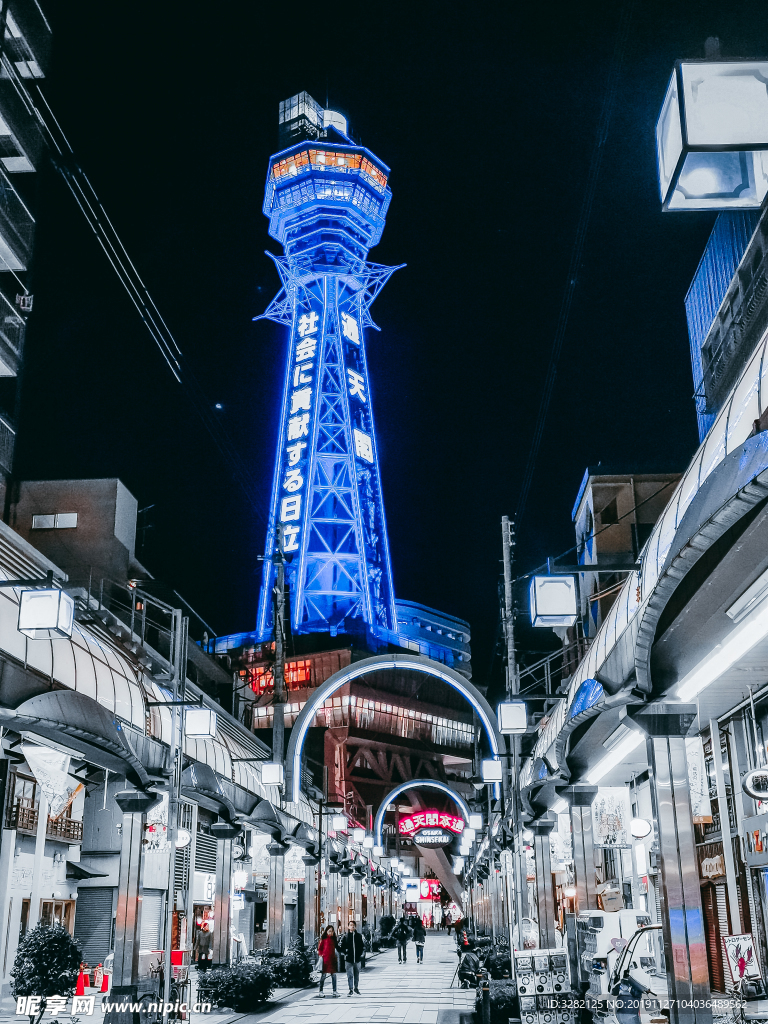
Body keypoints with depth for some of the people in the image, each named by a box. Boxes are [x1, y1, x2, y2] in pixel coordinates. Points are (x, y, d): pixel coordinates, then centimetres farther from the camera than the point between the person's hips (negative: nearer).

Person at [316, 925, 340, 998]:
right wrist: (320, 955, -9)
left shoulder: (334, 939, 12)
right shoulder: (324, 939, -2)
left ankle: (334, 991, 11)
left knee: (334, 975, 6)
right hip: (325, 959, -5)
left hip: (332, 959, 5)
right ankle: (321, 991, 6)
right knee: (323, 975, 0)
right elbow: (319, 948, 0)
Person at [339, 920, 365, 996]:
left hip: (357, 958, 2)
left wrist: (361, 953, 2)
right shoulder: (346, 936, -1)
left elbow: (363, 946, 13)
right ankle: (351, 989, 7)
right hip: (349, 959, -2)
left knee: (357, 974, 10)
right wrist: (345, 953, -4)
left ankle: (356, 987, 25)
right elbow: (340, 946, 3)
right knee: (350, 975, -2)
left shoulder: (359, 936, 4)